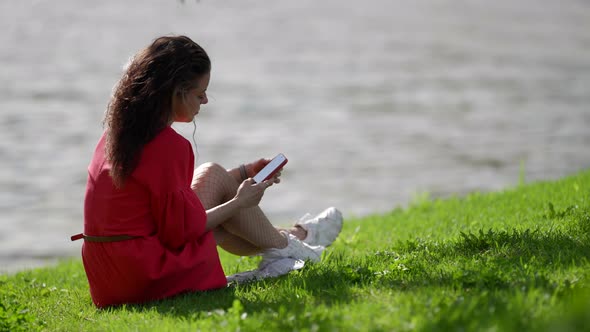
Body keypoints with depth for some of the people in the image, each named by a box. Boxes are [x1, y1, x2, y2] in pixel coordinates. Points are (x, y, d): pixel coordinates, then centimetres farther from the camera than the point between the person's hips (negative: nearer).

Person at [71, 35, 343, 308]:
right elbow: (181, 232, -15)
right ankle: (283, 246, 21)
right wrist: (238, 203, -1)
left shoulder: (117, 132, 9)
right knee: (214, 176, 4)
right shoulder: (168, 145, -20)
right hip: (151, 281, -9)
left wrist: (243, 173, 26)